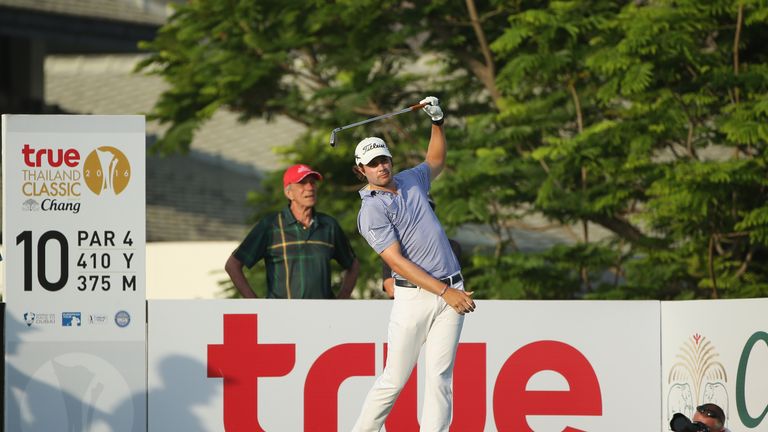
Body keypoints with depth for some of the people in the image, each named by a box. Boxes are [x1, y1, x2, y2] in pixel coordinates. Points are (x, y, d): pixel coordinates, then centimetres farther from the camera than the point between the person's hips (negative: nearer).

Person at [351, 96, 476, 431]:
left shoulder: (410, 181, 14)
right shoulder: (371, 211, -8)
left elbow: (436, 162, 38)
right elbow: (397, 262, -16)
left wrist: (438, 123, 22)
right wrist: (444, 292, -20)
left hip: (451, 291, 5)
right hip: (415, 295, -5)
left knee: (439, 377, -3)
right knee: (395, 378, -4)